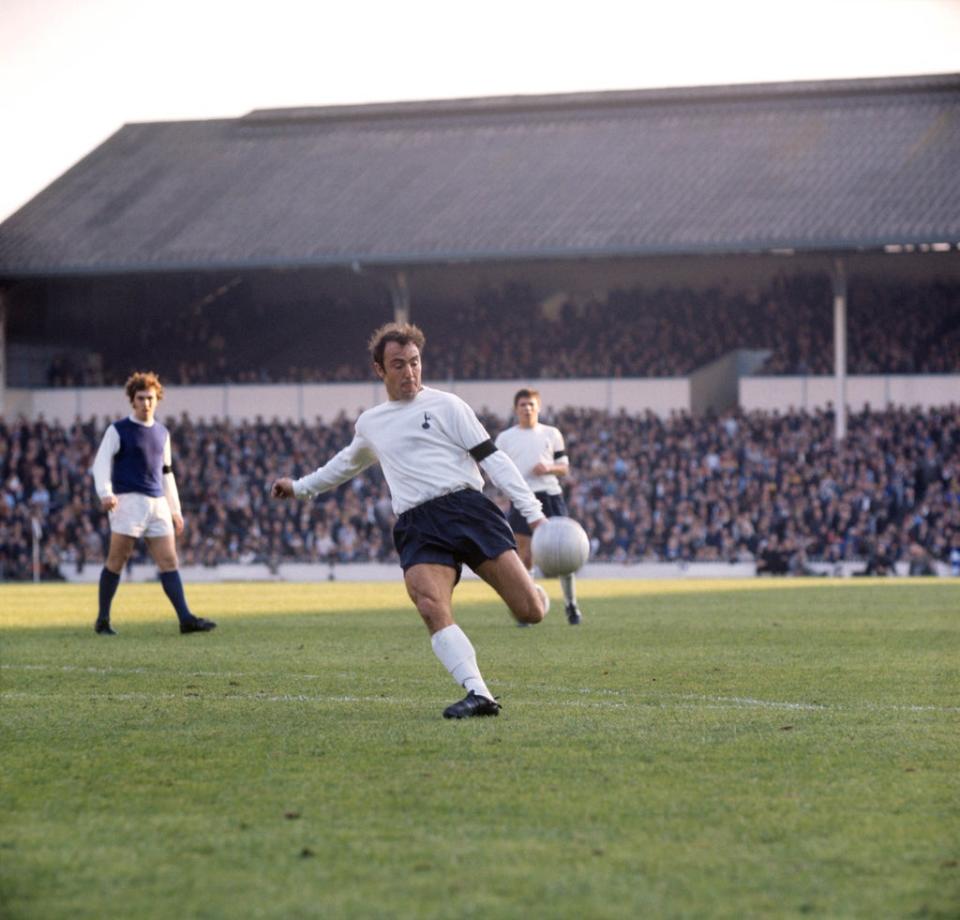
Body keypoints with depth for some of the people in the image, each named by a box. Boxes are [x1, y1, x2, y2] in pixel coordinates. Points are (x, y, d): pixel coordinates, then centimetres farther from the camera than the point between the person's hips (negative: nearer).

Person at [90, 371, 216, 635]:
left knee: (169, 561, -3)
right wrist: (105, 493, -22)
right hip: (128, 501, -5)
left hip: (157, 504, 5)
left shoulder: (162, 433, 20)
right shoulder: (118, 430, 3)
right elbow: (101, 463, -5)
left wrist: (175, 509, 23)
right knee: (117, 560, -5)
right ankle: (102, 620, 5)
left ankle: (185, 618, -9)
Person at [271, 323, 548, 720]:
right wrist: (300, 487, 54)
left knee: (530, 612, -13)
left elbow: (492, 458, 2)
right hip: (416, 527, 3)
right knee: (432, 607, -28)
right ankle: (478, 694, -33)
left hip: (467, 508, -3)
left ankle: (533, 594, 25)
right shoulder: (370, 424, 22)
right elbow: (347, 464, 45)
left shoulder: (445, 405, 8)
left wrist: (534, 512, -7)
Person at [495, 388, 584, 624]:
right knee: (525, 556, -2)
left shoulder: (551, 434, 12)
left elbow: (564, 467, 13)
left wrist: (549, 468, -8)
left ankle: (571, 604, 8)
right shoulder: (505, 438, 10)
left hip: (550, 496, 1)